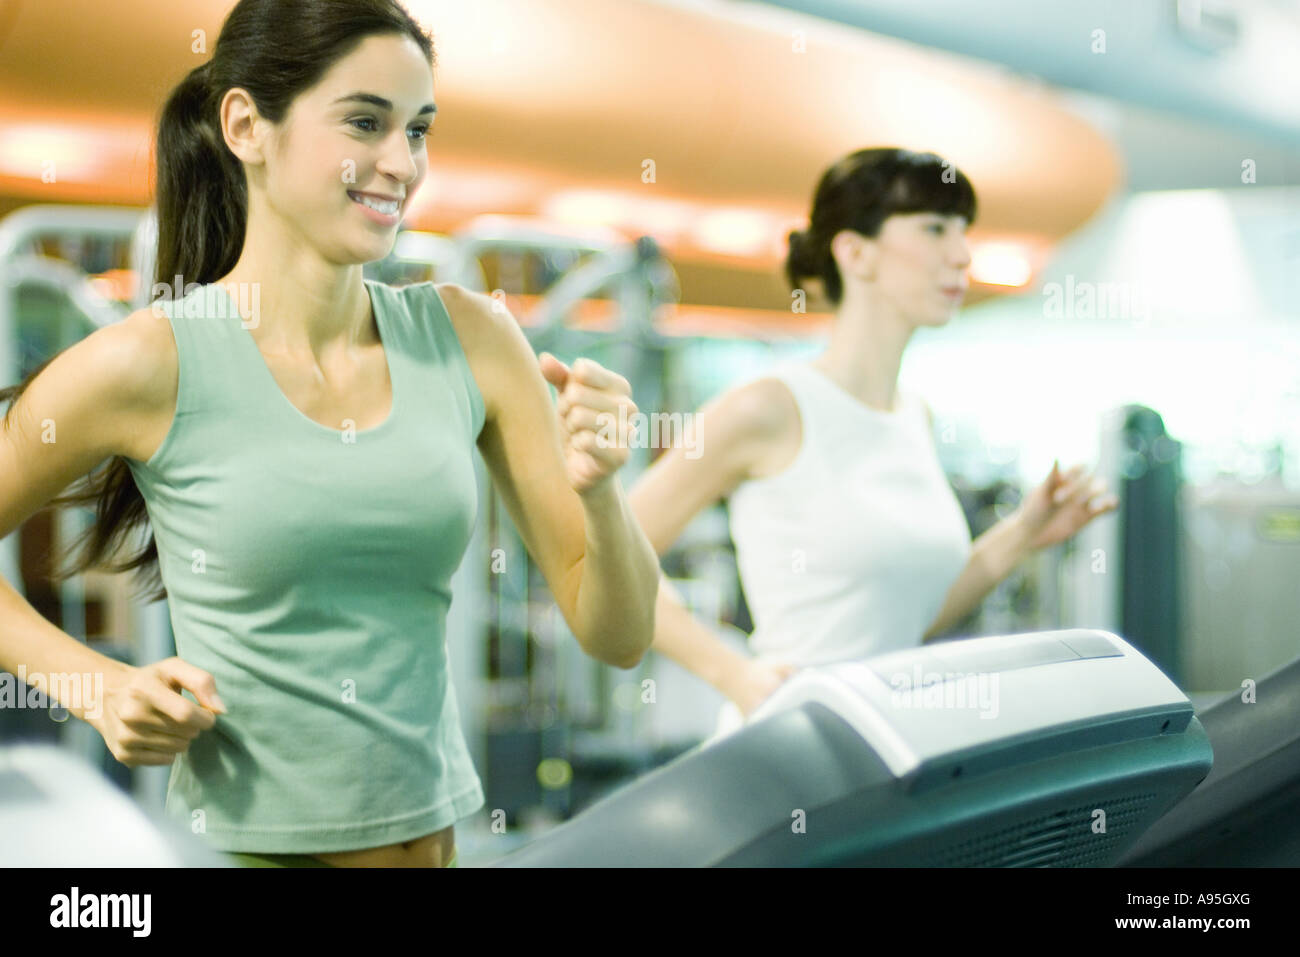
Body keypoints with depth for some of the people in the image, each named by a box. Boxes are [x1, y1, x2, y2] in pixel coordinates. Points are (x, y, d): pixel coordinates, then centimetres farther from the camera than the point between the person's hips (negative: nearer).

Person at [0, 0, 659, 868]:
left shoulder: (468, 339, -5)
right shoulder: (150, 365, -14)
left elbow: (618, 637, -3)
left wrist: (598, 493, -19)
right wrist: (104, 689, -10)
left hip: (435, 830, 4)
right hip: (245, 841, -3)